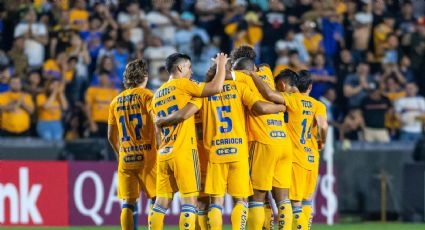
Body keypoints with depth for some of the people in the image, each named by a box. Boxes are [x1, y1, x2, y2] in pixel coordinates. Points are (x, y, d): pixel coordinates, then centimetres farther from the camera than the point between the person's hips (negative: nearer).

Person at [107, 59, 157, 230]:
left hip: (125, 160, 4)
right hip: (147, 157, -4)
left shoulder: (116, 101, 13)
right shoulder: (146, 95, -2)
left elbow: (111, 136, 16)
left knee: (127, 204, 4)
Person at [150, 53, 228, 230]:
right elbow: (216, 88, -13)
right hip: (184, 152, -7)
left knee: (161, 202, 7)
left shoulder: (157, 95, 19)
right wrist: (221, 65, 1)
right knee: (189, 200, -7)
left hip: (163, 154, 7)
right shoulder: (182, 85, -4)